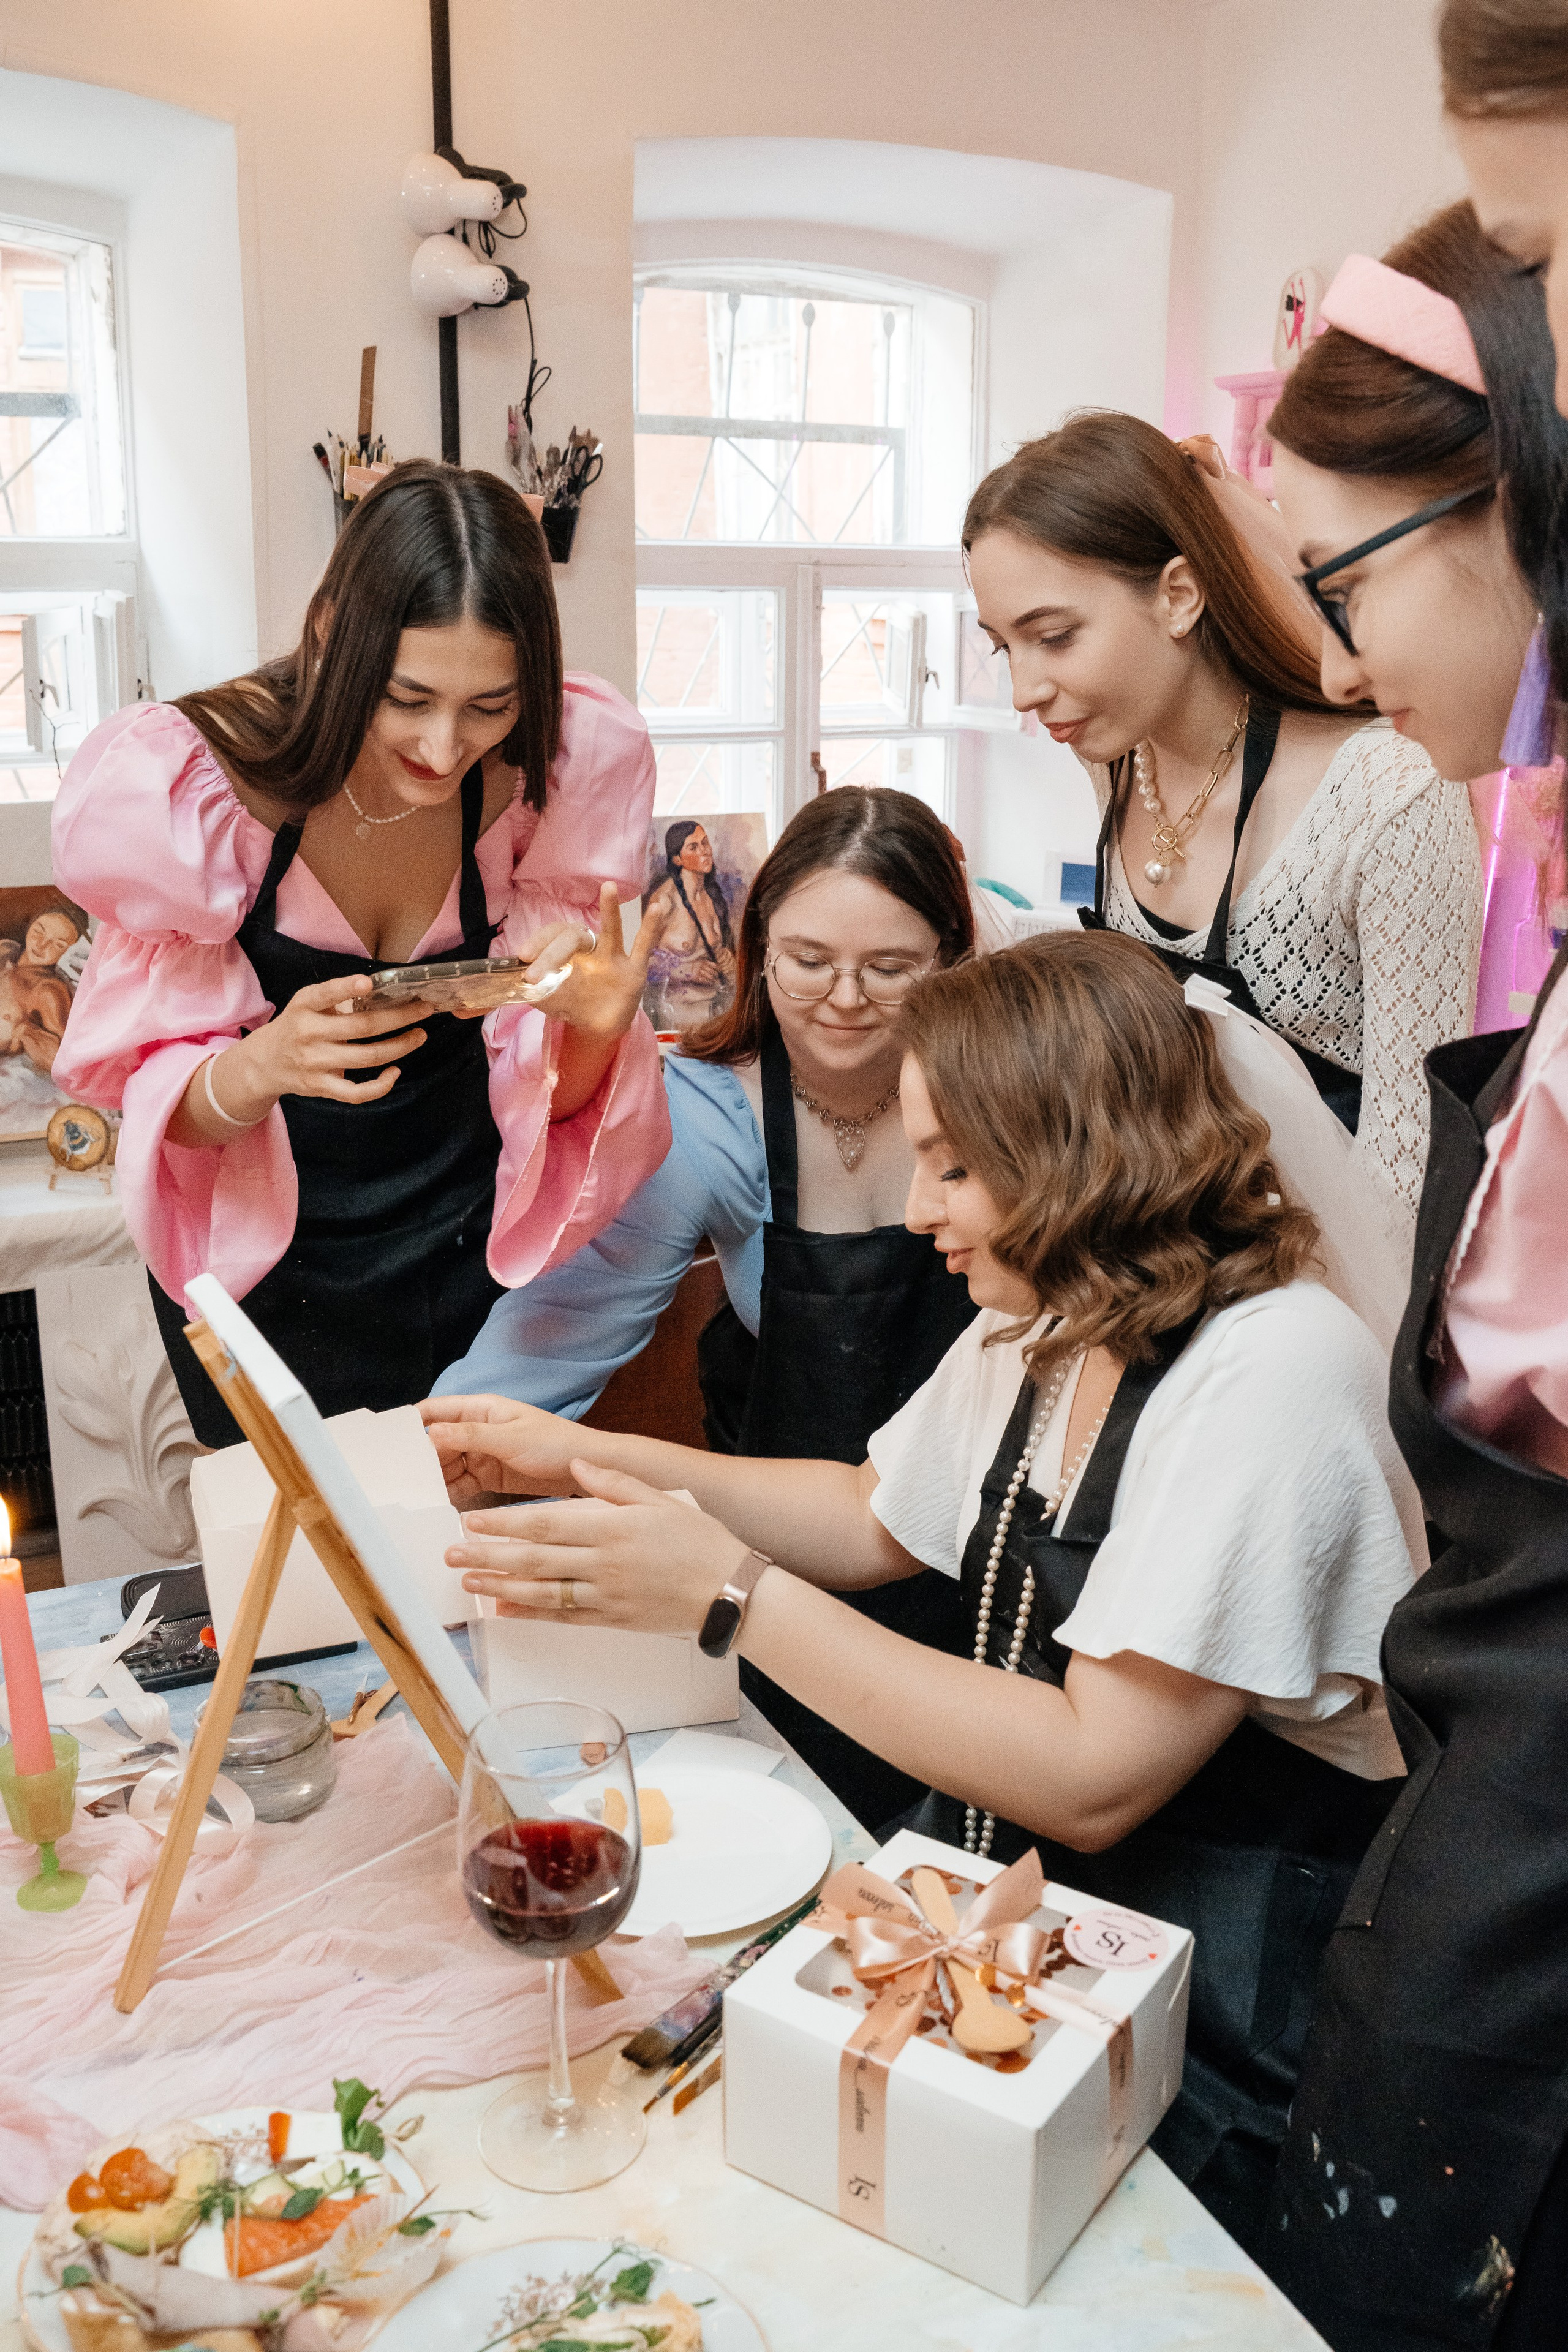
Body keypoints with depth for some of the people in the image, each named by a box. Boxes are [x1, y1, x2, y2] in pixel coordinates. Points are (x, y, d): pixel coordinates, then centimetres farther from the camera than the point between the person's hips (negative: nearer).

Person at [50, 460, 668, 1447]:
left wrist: (595, 1027, -30)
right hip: (264, 1267, -1)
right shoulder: (185, 782, -22)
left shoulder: (569, 766, -16)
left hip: (468, 1249, 2)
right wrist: (265, 1066, -36)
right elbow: (158, 1104, -15)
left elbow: (547, 1095, -7)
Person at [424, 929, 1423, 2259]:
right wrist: (591, 1460, 9)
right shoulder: (1038, 1328, 4)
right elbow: (875, 1520, 19)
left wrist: (730, 1592, -25)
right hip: (1006, 1875, 7)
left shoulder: (1268, 1374, -24)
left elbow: (1092, 1781, -26)